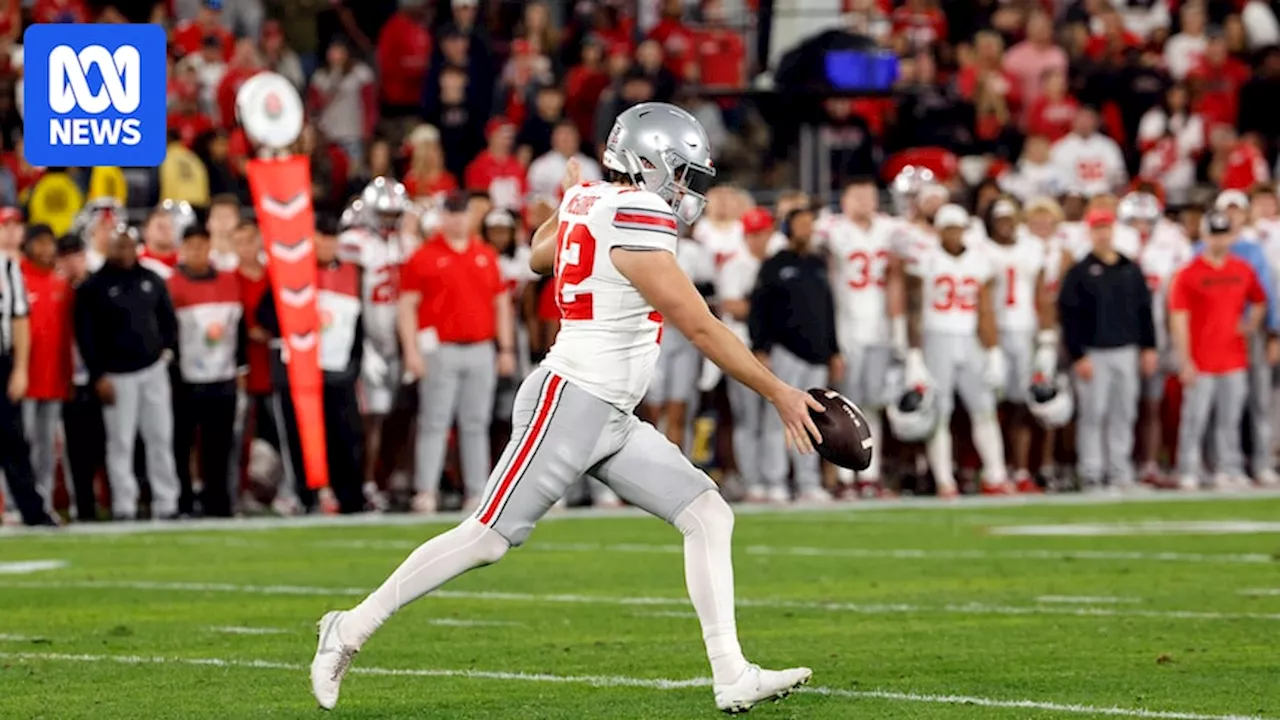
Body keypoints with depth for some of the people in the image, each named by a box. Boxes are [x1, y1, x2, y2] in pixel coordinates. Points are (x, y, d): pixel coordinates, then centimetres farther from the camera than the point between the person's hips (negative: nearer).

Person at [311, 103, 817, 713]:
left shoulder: (589, 202, 10)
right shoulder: (637, 222, -17)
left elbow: (540, 257, 31)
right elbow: (700, 328, -17)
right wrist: (780, 394, -13)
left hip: (612, 420, 10)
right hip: (571, 403, -10)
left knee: (709, 517, 1)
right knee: (488, 537, -4)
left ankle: (732, 677, -4)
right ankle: (353, 628, 8)